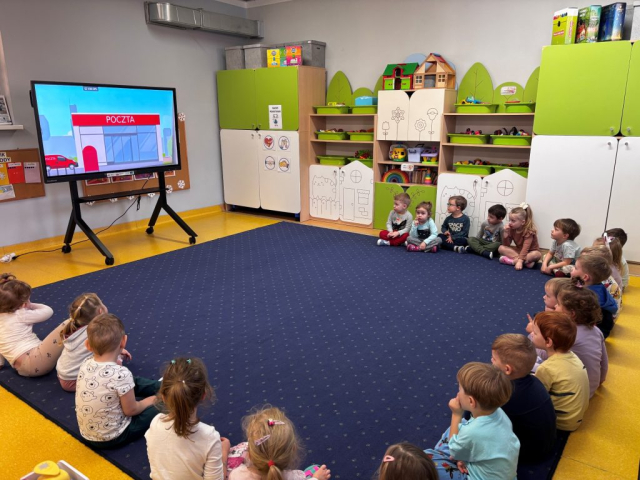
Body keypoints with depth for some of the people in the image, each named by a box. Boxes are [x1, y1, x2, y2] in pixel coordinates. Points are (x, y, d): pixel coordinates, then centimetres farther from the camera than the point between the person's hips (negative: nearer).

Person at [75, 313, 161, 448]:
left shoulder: (85, 364, -14)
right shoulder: (121, 374, -31)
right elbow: (130, 410, -16)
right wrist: (149, 401, 0)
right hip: (111, 438, -6)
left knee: (134, 383, 17)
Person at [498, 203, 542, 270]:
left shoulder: (529, 231, -23)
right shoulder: (512, 229, -9)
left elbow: (525, 248, -35)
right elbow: (506, 245, -9)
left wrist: (520, 261, -46)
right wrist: (506, 233, -25)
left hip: (530, 253, -5)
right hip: (518, 251, 5)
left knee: (537, 254, -38)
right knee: (501, 248, -19)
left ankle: (512, 261, -33)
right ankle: (526, 261, -29)